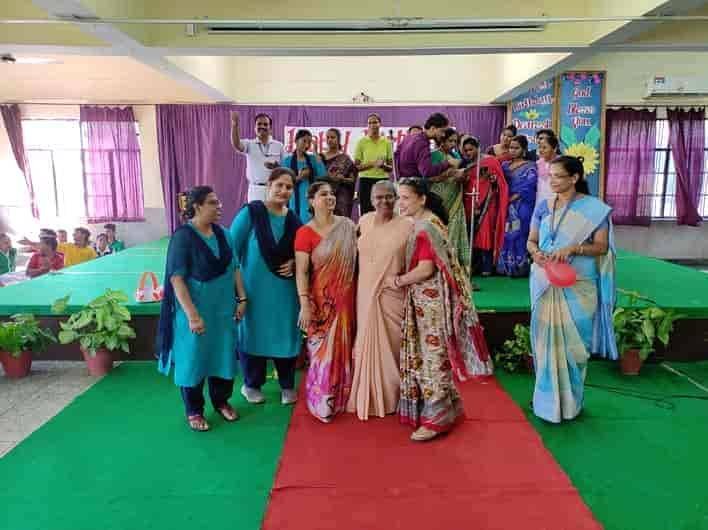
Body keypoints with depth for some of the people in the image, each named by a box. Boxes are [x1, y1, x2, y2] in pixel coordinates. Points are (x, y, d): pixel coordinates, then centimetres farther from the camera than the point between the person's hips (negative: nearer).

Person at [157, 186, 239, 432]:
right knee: (193, 357, 8)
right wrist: (192, 315, -22)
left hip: (223, 308, 6)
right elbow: (176, 279, -18)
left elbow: (233, 268, 11)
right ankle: (194, 411, 25)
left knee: (223, 354, 15)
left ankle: (221, 401, 35)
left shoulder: (222, 233, 2)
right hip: (195, 309, -5)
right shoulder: (183, 236, -15)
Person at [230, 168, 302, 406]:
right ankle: (251, 385, 31)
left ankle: (287, 386, 30)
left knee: (285, 335, 10)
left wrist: (294, 263, -5)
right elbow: (231, 249, -11)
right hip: (254, 287, -4)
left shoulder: (293, 220, 4)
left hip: (285, 289, 4)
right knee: (253, 334, 10)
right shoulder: (250, 212, -10)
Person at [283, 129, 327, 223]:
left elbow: (323, 176, -6)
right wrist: (299, 177, -14)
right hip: (295, 201, -1)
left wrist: (316, 154, -5)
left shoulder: (313, 159, 10)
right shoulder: (287, 160, 4)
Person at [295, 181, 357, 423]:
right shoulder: (305, 232, -9)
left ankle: (342, 398, 33)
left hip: (346, 297, 4)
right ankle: (322, 403, 23)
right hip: (321, 299, -4)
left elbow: (357, 257, 15)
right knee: (323, 350, 5)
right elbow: (301, 272, -12)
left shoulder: (348, 226, 3)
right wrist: (305, 305, -18)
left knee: (344, 348, 14)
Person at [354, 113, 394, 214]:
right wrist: (372, 164, -14)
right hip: (366, 181, -1)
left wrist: (383, 165, -12)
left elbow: (391, 167, 9)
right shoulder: (361, 142, 3)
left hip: (383, 180, 2)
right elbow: (356, 166, -1)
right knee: (366, 213, -4)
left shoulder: (387, 142, 8)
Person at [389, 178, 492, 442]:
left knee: (432, 355, -1)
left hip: (430, 299, -10)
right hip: (426, 298, 10)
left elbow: (425, 270, -24)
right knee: (430, 353, 16)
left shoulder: (424, 227, -19)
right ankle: (445, 408, 30)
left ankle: (436, 417, 12)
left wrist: (397, 281, -12)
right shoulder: (425, 223, 12)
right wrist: (403, 279, 7)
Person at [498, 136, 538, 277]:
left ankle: (519, 267, 2)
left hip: (521, 208, -5)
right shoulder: (505, 165, 15)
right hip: (505, 207, 5)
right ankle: (505, 266, 12)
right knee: (505, 235, 4)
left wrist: (512, 198, -14)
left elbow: (528, 187, -10)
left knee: (518, 235, -5)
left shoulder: (530, 167, 0)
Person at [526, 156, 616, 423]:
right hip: (546, 284, 3)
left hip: (577, 286, -3)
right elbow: (531, 240, 9)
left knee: (572, 341, 4)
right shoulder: (543, 207, 6)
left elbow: (602, 247, -7)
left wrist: (573, 248, -22)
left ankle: (569, 402, 21)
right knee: (546, 338, 7)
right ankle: (547, 397, 22)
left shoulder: (594, 208, -4)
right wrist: (536, 253, -13)